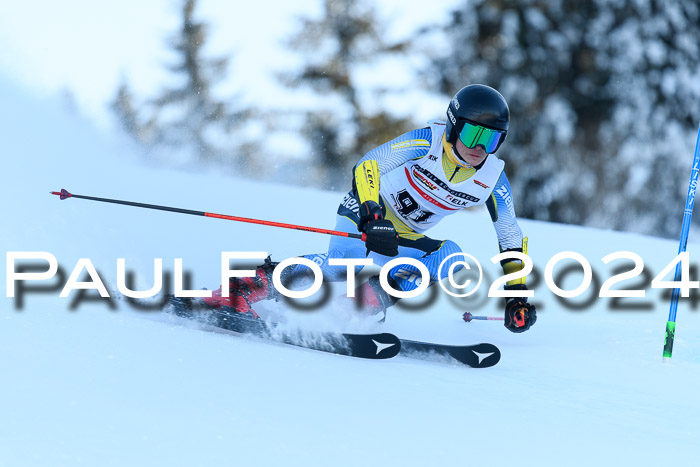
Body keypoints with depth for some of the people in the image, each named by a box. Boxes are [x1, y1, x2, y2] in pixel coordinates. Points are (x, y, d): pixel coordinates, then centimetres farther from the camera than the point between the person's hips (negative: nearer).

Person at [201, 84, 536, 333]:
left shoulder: (492, 179, -8)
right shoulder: (427, 142, -19)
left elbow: (511, 238, 4)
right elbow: (367, 165, -24)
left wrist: (516, 293, -3)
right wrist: (371, 213, -40)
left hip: (405, 239, 5)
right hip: (366, 213, -5)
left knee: (453, 260, -24)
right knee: (343, 260, -36)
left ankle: (369, 300, -26)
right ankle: (240, 292, -37)